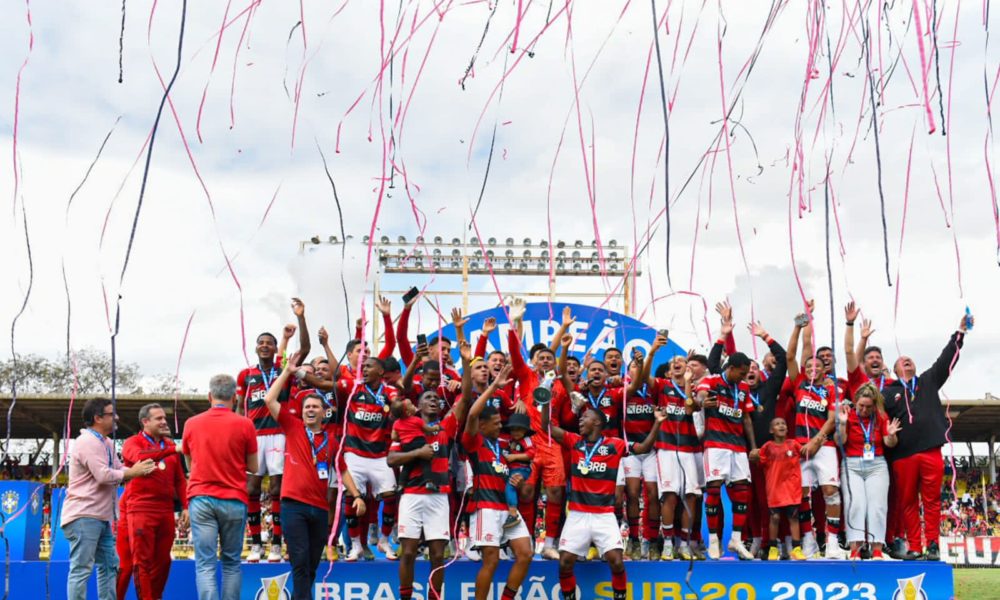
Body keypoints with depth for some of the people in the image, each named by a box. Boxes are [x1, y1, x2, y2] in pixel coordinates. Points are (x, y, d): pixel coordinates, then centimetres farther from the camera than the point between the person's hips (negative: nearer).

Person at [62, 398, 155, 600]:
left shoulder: (106, 443, 18)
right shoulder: (88, 442, -14)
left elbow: (119, 470, 14)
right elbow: (103, 475, -21)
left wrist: (139, 469, -5)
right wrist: (133, 472, -10)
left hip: (101, 516, 10)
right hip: (84, 516, -10)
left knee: (109, 566, 13)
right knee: (81, 569, -9)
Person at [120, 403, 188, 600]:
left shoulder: (169, 445, 16)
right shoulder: (133, 443, 0)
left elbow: (180, 480, 16)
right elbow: (140, 457, -24)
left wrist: (186, 507, 5)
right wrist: (172, 450, -29)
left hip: (166, 511, 5)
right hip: (142, 510, -5)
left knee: (162, 561, 9)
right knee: (143, 560, -4)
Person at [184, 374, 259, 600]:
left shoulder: (191, 424, 5)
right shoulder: (244, 424, -3)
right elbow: (253, 467, 5)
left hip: (201, 499, 1)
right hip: (234, 500, 0)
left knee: (205, 564, -3)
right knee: (231, 562, 12)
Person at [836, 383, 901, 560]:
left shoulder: (881, 417, 3)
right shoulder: (849, 415, -1)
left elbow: (889, 443, 1)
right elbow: (840, 441, -6)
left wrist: (891, 435, -20)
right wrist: (842, 423, -20)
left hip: (877, 465, 1)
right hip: (852, 465, -1)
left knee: (877, 505, -7)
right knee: (855, 504, -11)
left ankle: (877, 550, -7)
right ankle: (854, 549, -13)